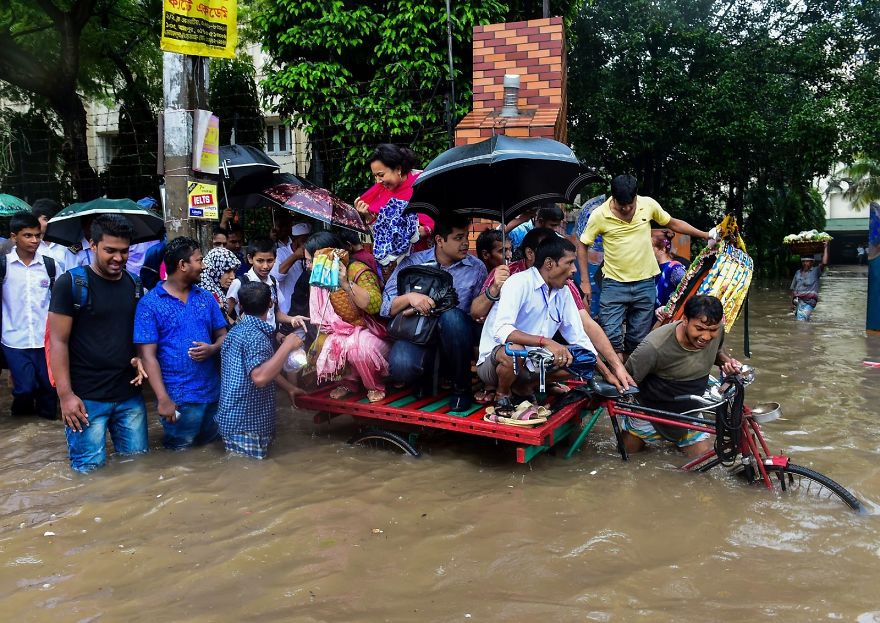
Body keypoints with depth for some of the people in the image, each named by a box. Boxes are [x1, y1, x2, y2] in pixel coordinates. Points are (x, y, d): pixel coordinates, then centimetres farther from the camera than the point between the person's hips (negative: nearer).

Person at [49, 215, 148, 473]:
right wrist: (65, 394, -12)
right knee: (90, 469, 1)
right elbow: (58, 341, -7)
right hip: (86, 398, -4)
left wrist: (139, 358, -2)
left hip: (129, 394, 5)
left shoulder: (135, 284, 9)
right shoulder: (71, 284, -6)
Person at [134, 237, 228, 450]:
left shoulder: (206, 298, 8)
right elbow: (148, 355, -11)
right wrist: (163, 399, -17)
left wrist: (212, 349, -12)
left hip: (213, 393, 5)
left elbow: (223, 336, 12)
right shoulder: (149, 304, -7)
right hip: (179, 398, -5)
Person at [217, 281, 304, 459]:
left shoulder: (237, 330, 10)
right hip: (247, 423, -9)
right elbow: (260, 377, -35)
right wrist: (287, 346, -27)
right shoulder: (256, 334, -20)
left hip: (233, 416, 9)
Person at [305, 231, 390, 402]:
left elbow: (375, 305, -33)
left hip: (372, 334, -6)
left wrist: (346, 284, -39)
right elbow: (321, 318, 9)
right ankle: (350, 381, 8)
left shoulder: (358, 271, -18)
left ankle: (375, 386, -6)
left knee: (360, 347, -37)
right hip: (344, 335, 6)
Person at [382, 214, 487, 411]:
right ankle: (424, 378, 8)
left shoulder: (476, 268, 5)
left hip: (456, 333, 0)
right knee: (401, 366, -33)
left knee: (451, 316, -36)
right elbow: (387, 306, -4)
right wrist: (409, 297, -21)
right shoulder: (412, 262, 3)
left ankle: (461, 387, -13)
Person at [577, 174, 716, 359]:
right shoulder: (599, 215, -11)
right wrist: (584, 281, -3)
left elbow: (673, 223, 12)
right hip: (614, 284, -2)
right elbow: (582, 246, 0)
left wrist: (705, 235, 10)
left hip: (645, 283, 2)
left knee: (638, 339, 9)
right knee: (611, 337, -10)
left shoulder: (649, 205, -5)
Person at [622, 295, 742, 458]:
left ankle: (676, 438, 29)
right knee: (629, 449, 13)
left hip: (689, 411, 4)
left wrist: (726, 360, -14)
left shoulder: (717, 331, -20)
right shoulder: (655, 347, -38)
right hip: (651, 411, -3)